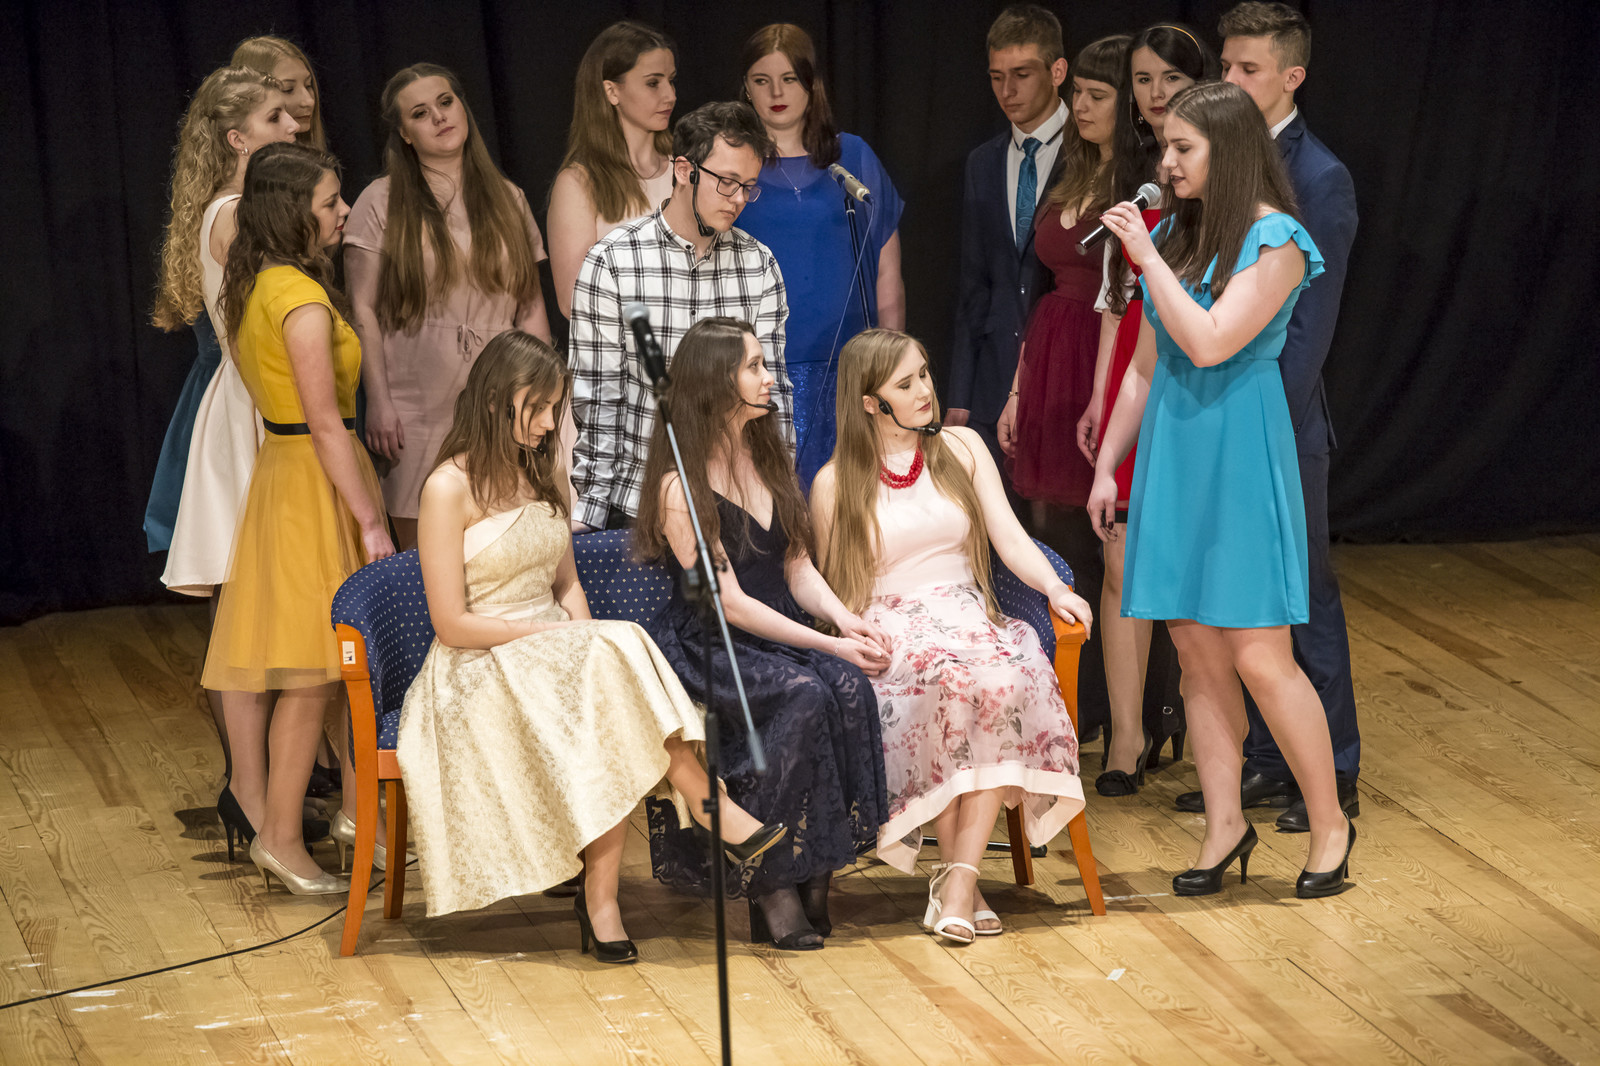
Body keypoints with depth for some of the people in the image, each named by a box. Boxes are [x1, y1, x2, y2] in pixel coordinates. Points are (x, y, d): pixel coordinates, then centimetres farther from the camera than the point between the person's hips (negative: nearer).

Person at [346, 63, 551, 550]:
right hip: (418, 410, -3)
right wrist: (378, 401, -8)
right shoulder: (381, 203, 2)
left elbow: (532, 309, 14)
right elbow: (364, 313, -1)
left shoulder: (508, 200, 12)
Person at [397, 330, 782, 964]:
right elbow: (452, 625, -12)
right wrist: (549, 634, -14)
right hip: (481, 671, -6)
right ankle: (710, 806, -30)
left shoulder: (541, 476, 14)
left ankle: (601, 897, -34)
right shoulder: (449, 489, -10)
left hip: (556, 653, 6)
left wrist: (585, 639, -3)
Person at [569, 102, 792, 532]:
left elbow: (773, 390, 7)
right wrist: (589, 510, -9)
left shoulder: (760, 265, 6)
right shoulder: (611, 263, -5)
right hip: (637, 506, -3)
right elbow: (597, 399, -4)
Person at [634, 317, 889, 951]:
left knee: (849, 685, -26)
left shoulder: (769, 458, 14)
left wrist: (844, 619, -6)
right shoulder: (680, 485, -9)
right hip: (706, 648, -6)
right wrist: (827, 643, -18)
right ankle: (771, 886, -26)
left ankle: (815, 873, -23)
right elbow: (729, 603, -13)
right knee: (803, 695, -34)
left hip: (783, 634, 6)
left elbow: (797, 566, 14)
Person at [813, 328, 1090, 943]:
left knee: (1006, 679, -34)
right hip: (890, 634, -2)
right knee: (952, 676, -37)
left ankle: (959, 877, -34)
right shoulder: (836, 483, 6)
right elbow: (834, 593, 8)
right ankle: (957, 876, -31)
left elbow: (1009, 535, 7)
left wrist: (1054, 587, -11)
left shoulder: (961, 448, 14)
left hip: (968, 616, 3)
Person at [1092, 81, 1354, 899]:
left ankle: (1329, 823, 7)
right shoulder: (1174, 234, 11)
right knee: (1195, 650, 6)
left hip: (1240, 454, -6)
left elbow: (1209, 342, -19)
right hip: (1170, 449, 7)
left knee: (1259, 656, -7)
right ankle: (1224, 824, 14)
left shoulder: (1274, 242, -9)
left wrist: (1147, 260, -13)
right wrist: (1106, 465, 15)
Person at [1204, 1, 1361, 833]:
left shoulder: (1318, 179, -12)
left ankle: (1334, 779, 11)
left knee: (1306, 601, 2)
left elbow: (1309, 323, -16)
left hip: (1279, 424, -7)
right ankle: (1264, 763, 23)